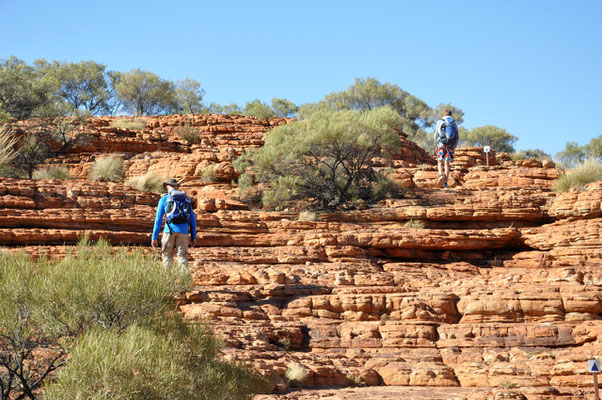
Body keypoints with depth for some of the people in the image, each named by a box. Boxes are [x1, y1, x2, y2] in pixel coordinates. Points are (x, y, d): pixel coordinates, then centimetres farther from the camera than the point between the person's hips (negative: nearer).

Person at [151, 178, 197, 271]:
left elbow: (158, 219, 4)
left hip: (170, 230, -2)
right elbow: (192, 219, 14)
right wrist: (193, 236, 16)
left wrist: (154, 237, 5)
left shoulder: (164, 199, 9)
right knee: (181, 256, 3)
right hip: (183, 231, 2)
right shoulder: (186, 198, 18)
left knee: (167, 256, 7)